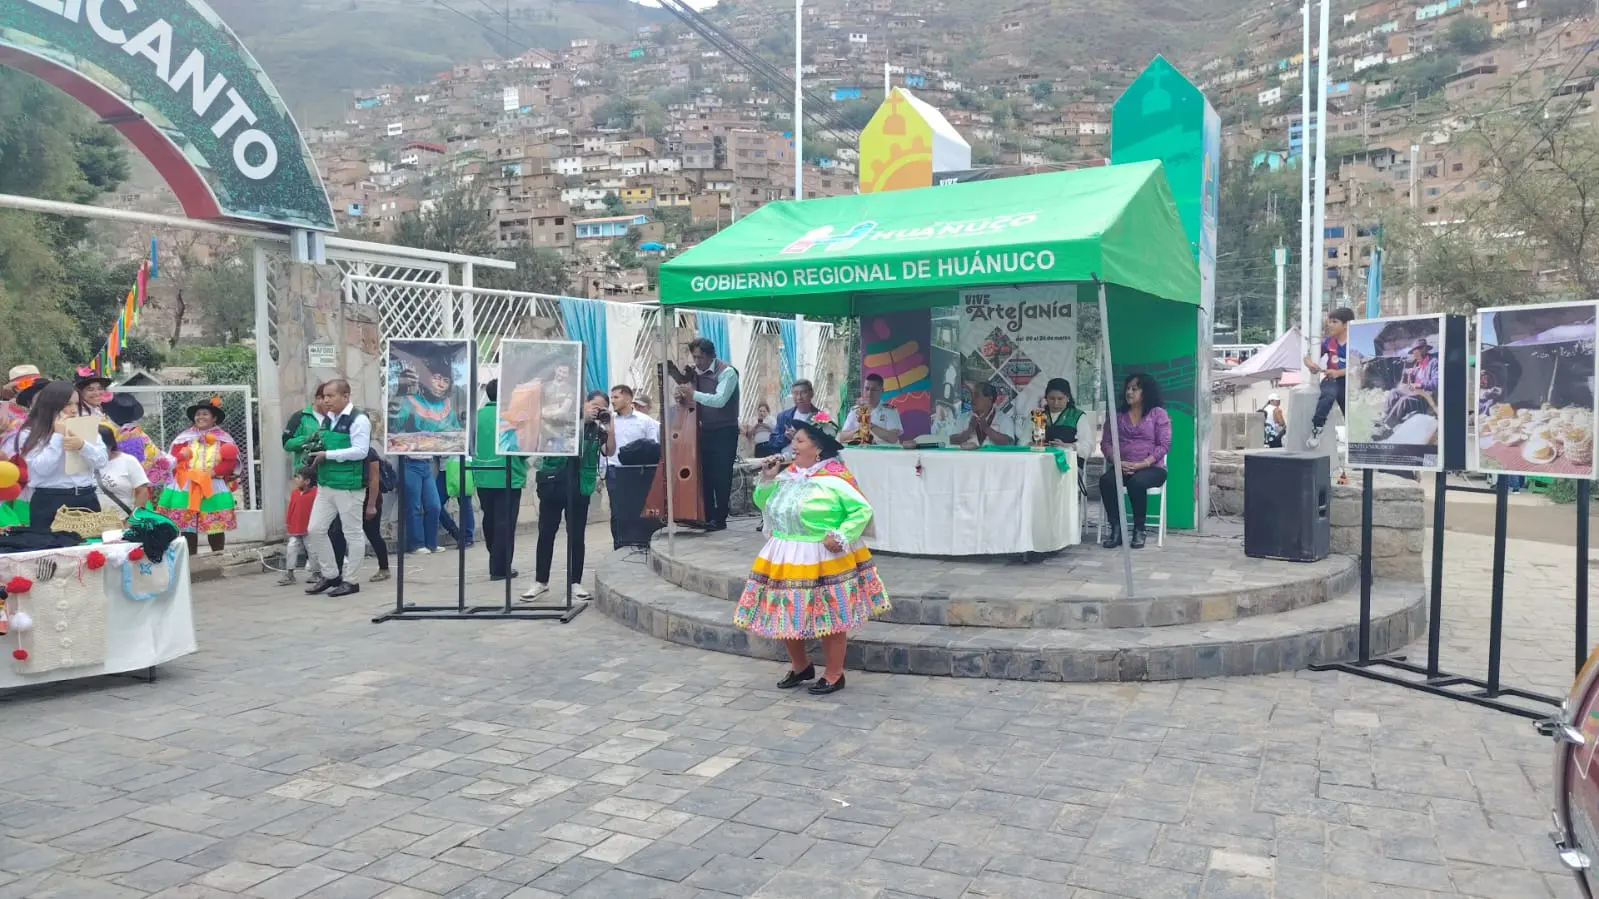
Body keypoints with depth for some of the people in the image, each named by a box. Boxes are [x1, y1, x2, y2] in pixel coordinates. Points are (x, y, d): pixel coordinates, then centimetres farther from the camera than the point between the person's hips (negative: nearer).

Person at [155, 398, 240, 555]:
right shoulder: (185, 437, 9)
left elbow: (231, 461, -6)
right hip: (187, 488, 1)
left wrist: (214, 472, -17)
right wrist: (185, 473, -16)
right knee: (187, 527, 2)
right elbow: (174, 458, 0)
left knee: (216, 526, 3)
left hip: (214, 488, -1)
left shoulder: (223, 438, 5)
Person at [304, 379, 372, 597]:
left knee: (352, 533, 3)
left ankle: (350, 580, 14)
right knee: (315, 530, 8)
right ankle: (330, 575, 22)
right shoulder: (326, 419, 13)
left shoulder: (358, 419, -11)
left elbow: (360, 451, -19)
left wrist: (328, 455, -18)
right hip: (325, 484, 8)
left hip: (349, 486, -8)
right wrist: (315, 454, 2)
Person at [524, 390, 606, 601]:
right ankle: (541, 581, 14)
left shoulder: (597, 430, 5)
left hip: (579, 489, 1)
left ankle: (575, 582, 13)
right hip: (553, 484, 0)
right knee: (546, 534, 4)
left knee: (576, 536, 4)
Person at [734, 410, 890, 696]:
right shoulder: (788, 475, 7)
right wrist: (767, 480, 0)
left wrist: (841, 536, -22)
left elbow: (862, 510, -13)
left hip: (824, 561, -7)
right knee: (786, 615, 12)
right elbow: (765, 505, 16)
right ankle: (800, 667, 31)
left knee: (829, 618, 3)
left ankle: (834, 675, 17)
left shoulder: (835, 478, -14)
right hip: (785, 559, 7)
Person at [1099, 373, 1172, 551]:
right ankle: (1115, 529, -22)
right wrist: (1117, 462, -13)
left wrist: (1142, 464, -17)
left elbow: (1164, 445, -4)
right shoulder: (1117, 414, 15)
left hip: (1152, 468, -3)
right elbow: (1106, 442, 7)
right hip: (1122, 467, 3)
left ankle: (1139, 530, -19)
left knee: (1136, 483, -37)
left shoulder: (1158, 413, 4)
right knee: (1106, 480, -31)